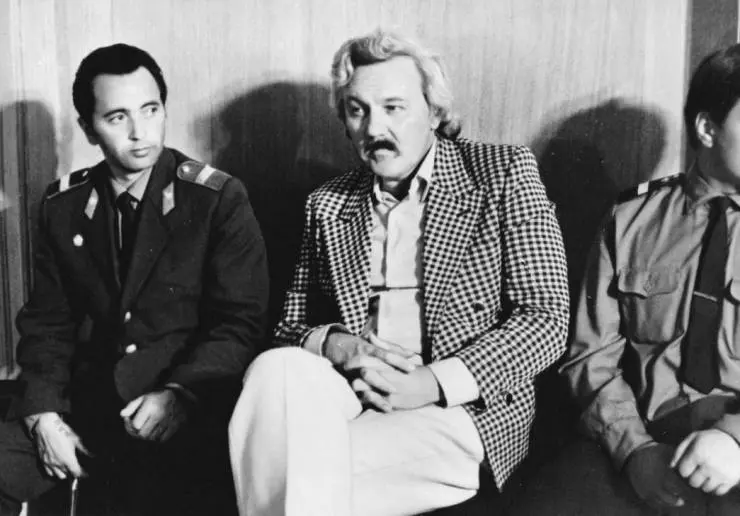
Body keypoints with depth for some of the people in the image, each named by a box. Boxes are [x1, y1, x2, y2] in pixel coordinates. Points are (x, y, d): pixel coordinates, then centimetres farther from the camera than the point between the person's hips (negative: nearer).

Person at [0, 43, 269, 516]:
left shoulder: (219, 200, -3)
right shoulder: (63, 206, 9)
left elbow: (240, 324, -6)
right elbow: (47, 322, 11)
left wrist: (179, 394, -22)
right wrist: (44, 414, -5)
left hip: (185, 416, -4)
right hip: (84, 408, 5)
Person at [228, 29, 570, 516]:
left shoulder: (505, 173, 2)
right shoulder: (327, 205, 13)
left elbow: (546, 318, -4)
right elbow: (292, 325, 16)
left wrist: (433, 382, -16)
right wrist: (334, 345, -9)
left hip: (464, 409, -4)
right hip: (348, 393, 4)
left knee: (307, 467, -30)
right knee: (277, 370, -29)